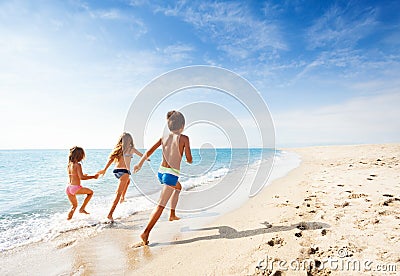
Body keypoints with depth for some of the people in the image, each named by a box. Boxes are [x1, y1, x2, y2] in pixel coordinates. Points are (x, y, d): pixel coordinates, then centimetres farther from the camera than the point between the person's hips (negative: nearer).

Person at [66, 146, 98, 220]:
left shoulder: (69, 165, 11)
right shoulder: (77, 165, -13)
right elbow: (81, 177, -20)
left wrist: (84, 175, 30)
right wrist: (93, 177, -12)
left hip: (68, 188, 8)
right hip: (75, 187, -8)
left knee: (74, 205, 25)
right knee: (90, 192, 17)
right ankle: (82, 209, 12)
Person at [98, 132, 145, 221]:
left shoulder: (118, 148, 9)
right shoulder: (131, 149, 0)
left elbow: (111, 159, 0)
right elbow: (141, 155, 14)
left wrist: (105, 169, -3)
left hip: (115, 170, 7)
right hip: (124, 171, -7)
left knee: (128, 181, 36)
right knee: (118, 193, -6)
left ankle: (122, 197, 41)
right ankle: (110, 214, -9)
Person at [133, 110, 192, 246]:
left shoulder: (164, 137, 7)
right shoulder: (184, 138, -6)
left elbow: (149, 151, 0)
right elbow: (189, 160, -3)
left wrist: (140, 163, 7)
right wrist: (188, 159, 20)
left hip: (161, 172, 7)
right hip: (171, 174, -7)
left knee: (178, 187, 33)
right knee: (161, 205, -6)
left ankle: (172, 215, 40)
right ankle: (145, 233, -13)